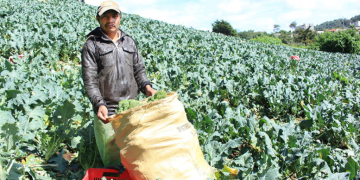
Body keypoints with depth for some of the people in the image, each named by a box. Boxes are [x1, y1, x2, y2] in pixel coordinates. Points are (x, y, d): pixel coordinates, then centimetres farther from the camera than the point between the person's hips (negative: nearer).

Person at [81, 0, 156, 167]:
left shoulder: (129, 41, 15)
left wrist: (146, 86, -4)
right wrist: (99, 104, -23)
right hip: (107, 112, -4)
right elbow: (89, 80, -8)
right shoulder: (91, 45, 0)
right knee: (113, 156, -4)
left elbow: (139, 69, 16)